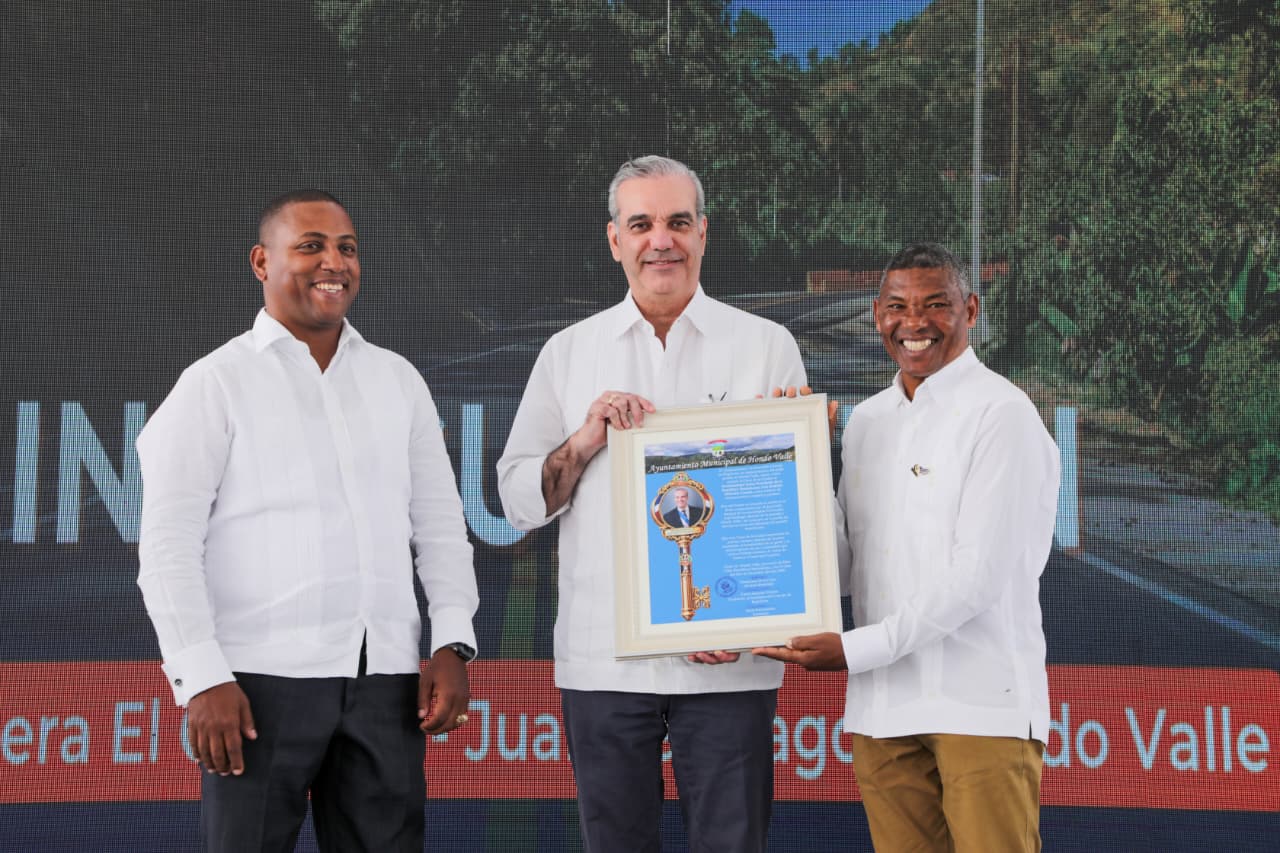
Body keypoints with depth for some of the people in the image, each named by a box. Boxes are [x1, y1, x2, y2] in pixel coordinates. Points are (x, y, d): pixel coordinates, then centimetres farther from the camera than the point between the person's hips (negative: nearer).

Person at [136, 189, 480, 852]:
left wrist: (452, 644, 4)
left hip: (385, 678, 4)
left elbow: (439, 523, 17)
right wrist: (201, 678, -12)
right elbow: (167, 545, -3)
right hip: (264, 675, -4)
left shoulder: (398, 380, 16)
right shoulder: (216, 384, 2)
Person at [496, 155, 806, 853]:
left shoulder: (767, 346, 6)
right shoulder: (569, 353, 11)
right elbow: (518, 501, 10)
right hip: (601, 658, 2)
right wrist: (587, 441, -9)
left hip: (728, 662, -1)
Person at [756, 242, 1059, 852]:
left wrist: (857, 650, -15)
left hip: (980, 703, -6)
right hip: (882, 706, 6)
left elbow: (978, 575, -12)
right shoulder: (865, 422, 17)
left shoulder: (1001, 415, -5)